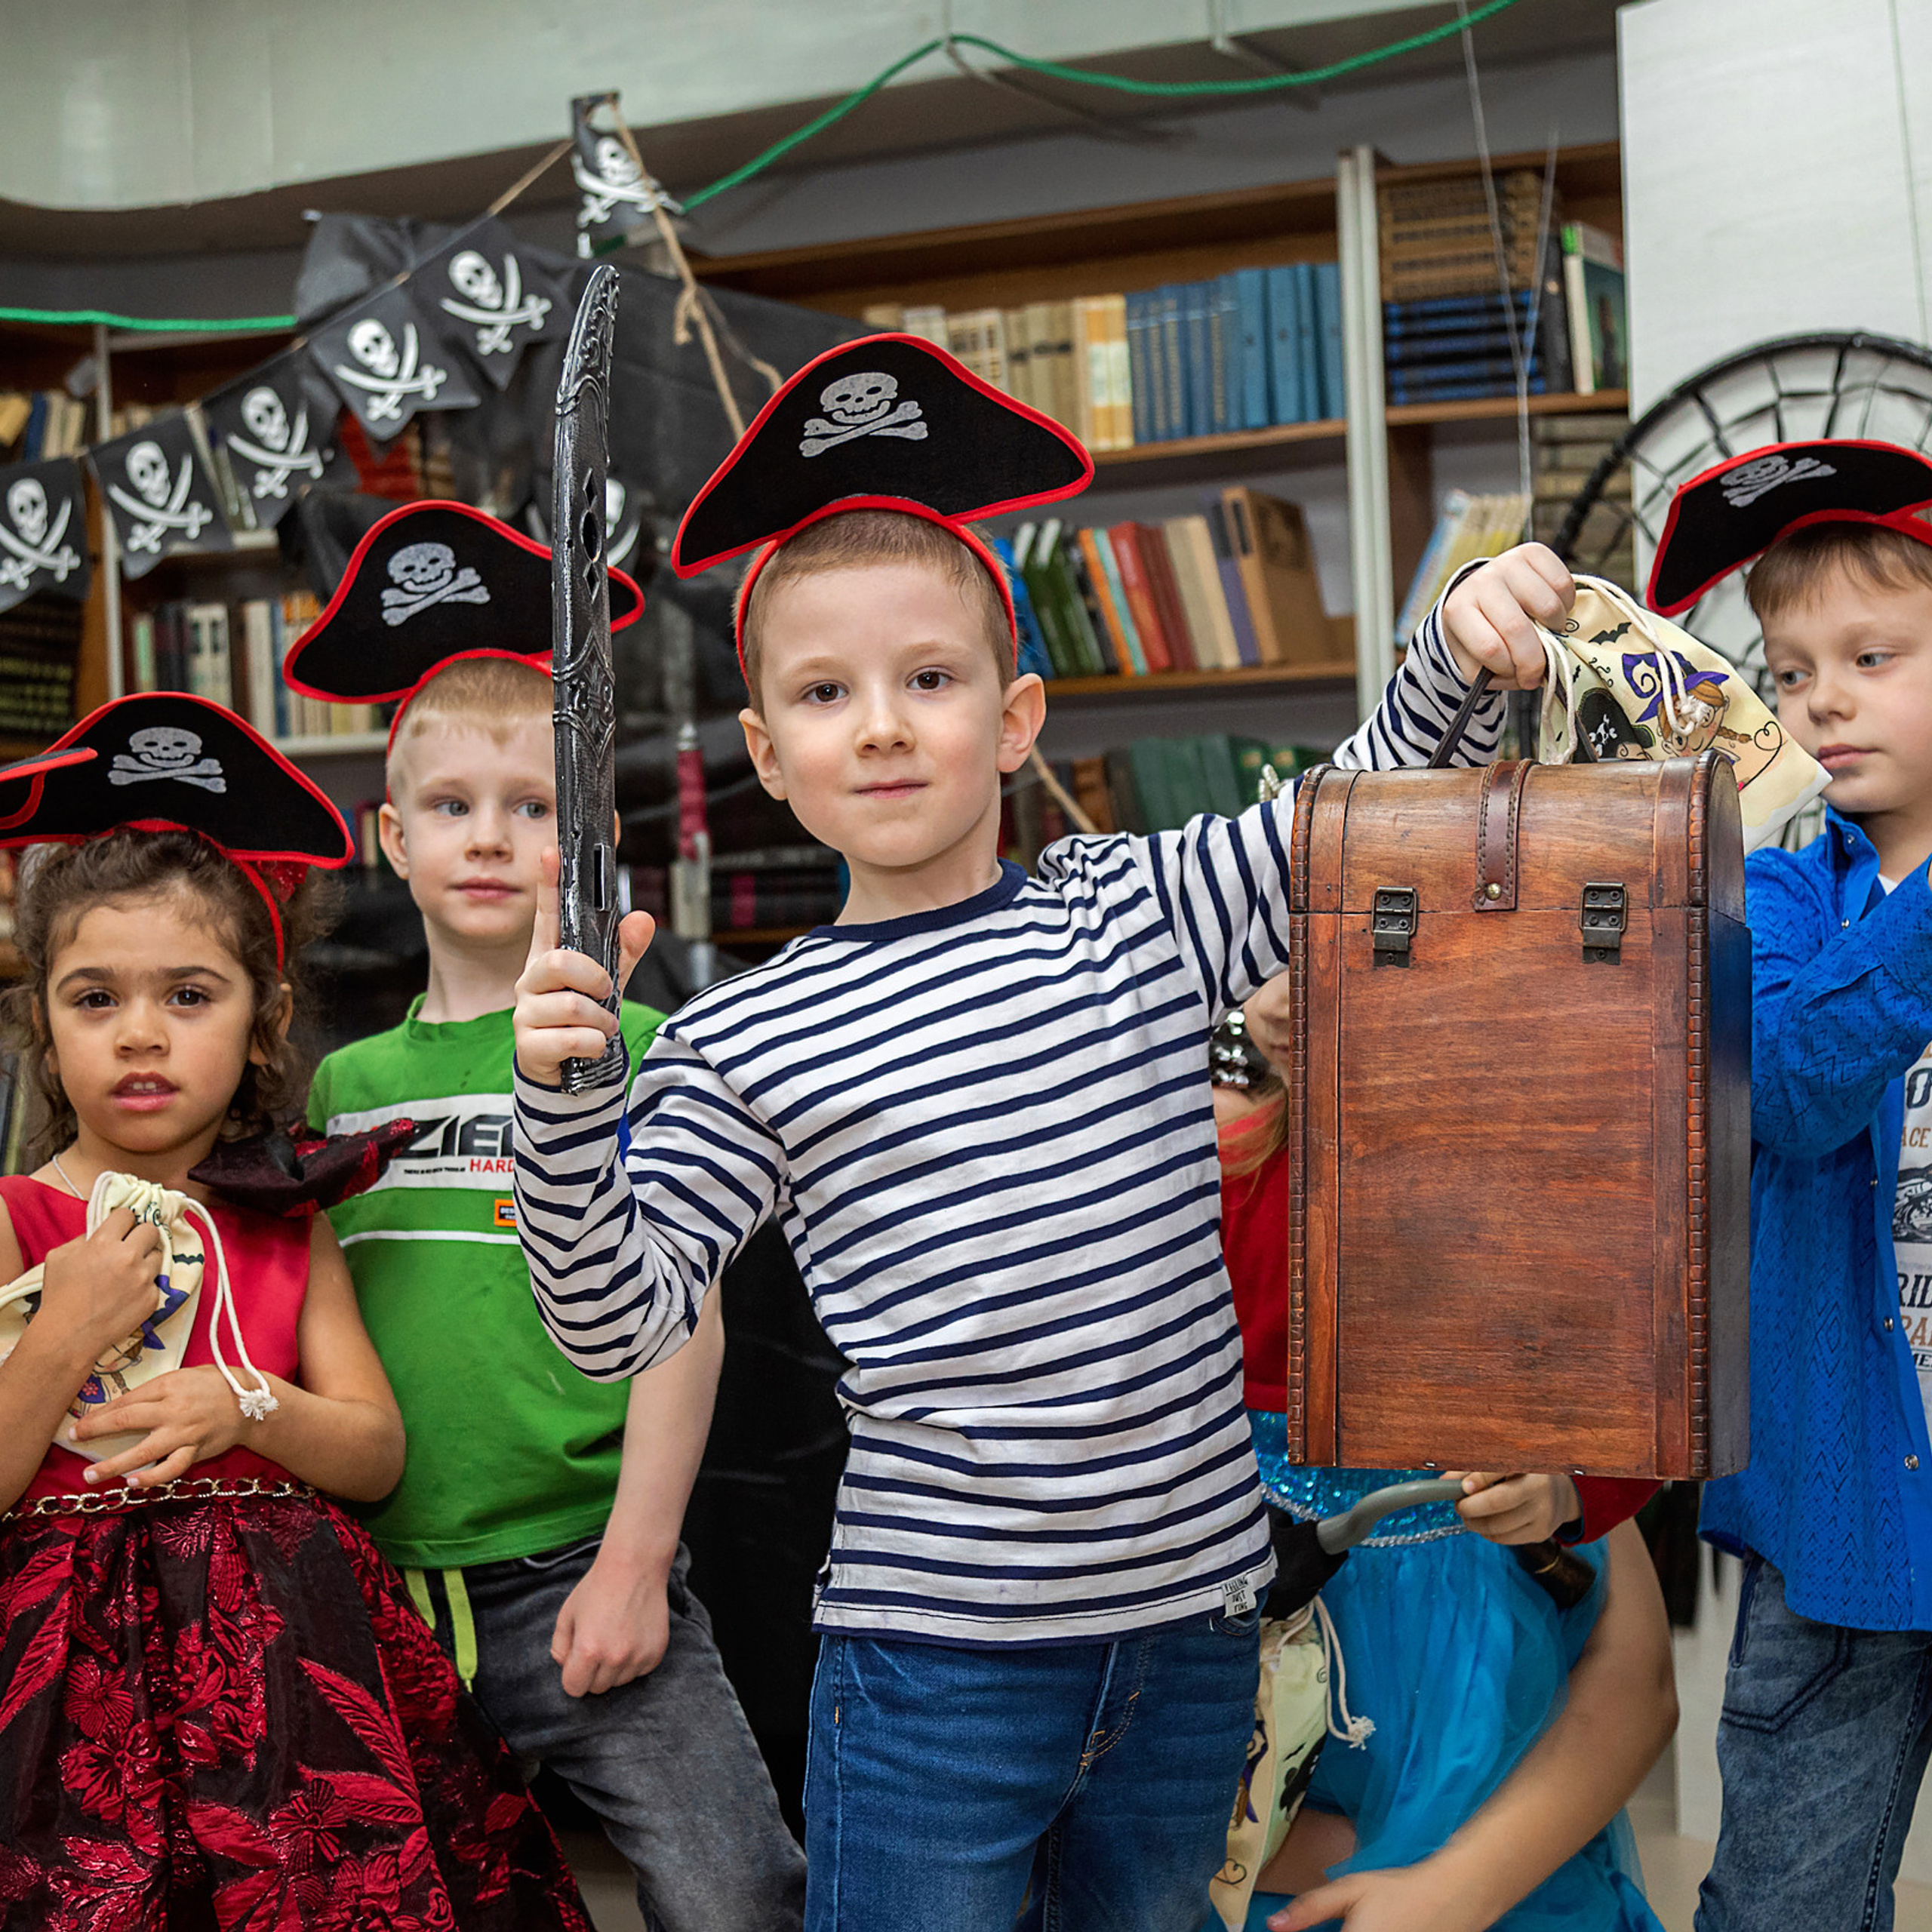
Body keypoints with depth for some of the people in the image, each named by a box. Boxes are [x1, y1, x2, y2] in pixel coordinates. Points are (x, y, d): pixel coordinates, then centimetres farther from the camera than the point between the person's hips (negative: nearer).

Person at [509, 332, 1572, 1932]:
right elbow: (620, 1321, -4)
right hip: (938, 1660, -3)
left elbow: (1381, 794, 10)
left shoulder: (1143, 911, 3)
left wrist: (1462, 645, -9)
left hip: (1193, 1628, 3)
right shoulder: (746, 1044, -4)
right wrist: (563, 1102, -19)